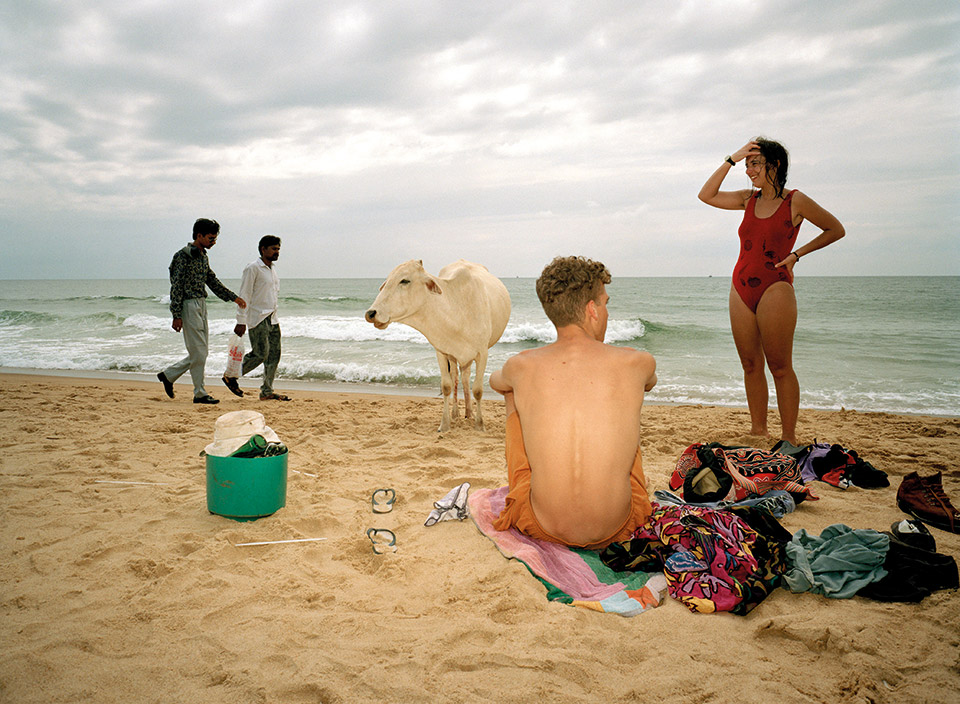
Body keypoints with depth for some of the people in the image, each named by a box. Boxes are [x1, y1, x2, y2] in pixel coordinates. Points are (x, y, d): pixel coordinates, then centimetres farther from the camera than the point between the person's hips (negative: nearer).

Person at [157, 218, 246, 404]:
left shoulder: (203, 257, 13)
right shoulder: (184, 256, -13)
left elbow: (213, 281, 23)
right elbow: (176, 287, -15)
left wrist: (234, 297, 21)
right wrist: (177, 316, -18)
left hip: (201, 305, 9)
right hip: (189, 306, -9)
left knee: (202, 351, 11)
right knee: (198, 351, -6)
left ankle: (168, 375, 22)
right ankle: (200, 394, 5)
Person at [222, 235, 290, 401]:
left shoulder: (272, 269, 17)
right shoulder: (253, 268, -9)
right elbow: (244, 296, -12)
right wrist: (241, 322, -15)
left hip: (272, 319, 8)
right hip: (258, 319, -8)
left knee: (274, 355, 4)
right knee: (260, 354, -9)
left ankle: (267, 391, 9)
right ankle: (231, 376, 10)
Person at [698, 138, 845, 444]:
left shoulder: (795, 201, -2)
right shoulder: (749, 199, 12)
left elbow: (836, 229, 7)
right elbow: (707, 195, 8)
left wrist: (797, 253, -2)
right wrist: (731, 160, 4)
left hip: (775, 287, -6)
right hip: (741, 289, 6)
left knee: (780, 367, -4)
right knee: (750, 365, 8)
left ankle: (788, 437, 3)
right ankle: (757, 429, 17)